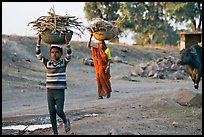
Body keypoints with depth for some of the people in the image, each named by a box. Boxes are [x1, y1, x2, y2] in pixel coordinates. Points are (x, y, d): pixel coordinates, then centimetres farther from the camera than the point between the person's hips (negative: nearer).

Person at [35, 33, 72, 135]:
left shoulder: (63, 63, -1)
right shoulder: (48, 63, 5)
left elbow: (69, 54, -15)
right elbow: (38, 55, 0)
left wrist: (67, 43, -29)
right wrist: (38, 43, -11)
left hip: (60, 92, -3)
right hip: (50, 92, 3)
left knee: (59, 111, -9)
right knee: (52, 113, 4)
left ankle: (66, 121, 23)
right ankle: (55, 132, 14)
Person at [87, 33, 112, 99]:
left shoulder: (107, 50, -4)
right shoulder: (96, 50, 6)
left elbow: (109, 59, -6)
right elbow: (88, 46, 5)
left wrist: (108, 67, -17)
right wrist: (90, 38, -2)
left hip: (104, 68, -3)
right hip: (98, 68, 3)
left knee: (105, 80, -6)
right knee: (99, 81, 0)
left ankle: (108, 91, 19)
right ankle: (100, 95, 3)